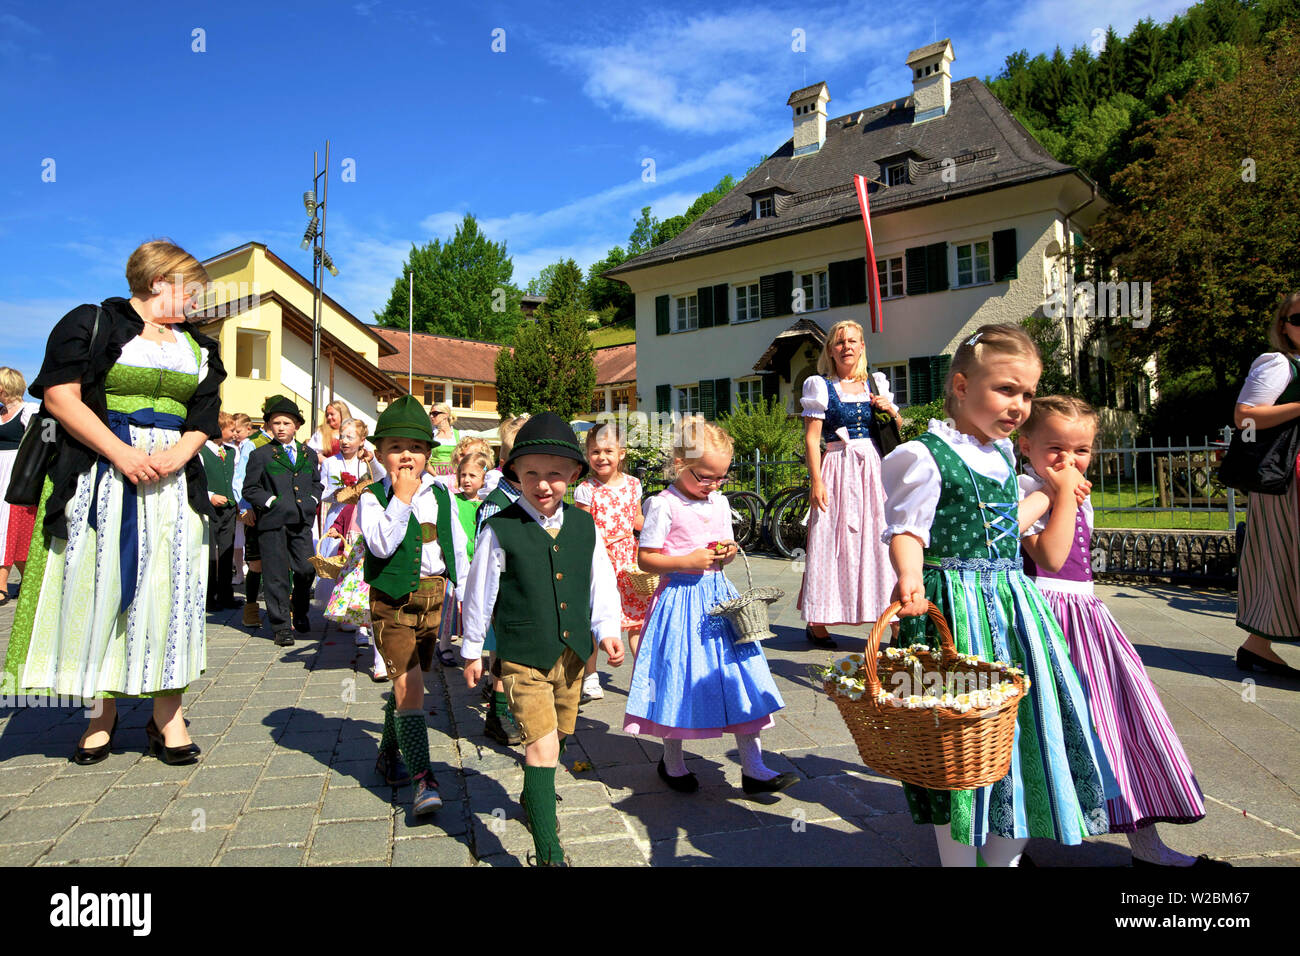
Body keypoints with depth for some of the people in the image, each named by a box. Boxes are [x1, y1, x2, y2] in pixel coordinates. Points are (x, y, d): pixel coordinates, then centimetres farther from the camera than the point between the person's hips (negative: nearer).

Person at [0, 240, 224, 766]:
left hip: (172, 484, 4)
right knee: (98, 589, 0)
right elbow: (61, 397, -8)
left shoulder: (197, 346, 16)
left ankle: (166, 715, 6)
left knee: (168, 592, -1)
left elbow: (204, 419, 12)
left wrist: (175, 456, -8)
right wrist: (122, 453, -17)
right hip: (100, 479, -3)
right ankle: (102, 712, 14)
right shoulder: (91, 323, 2)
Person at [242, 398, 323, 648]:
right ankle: (280, 626, 9)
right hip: (273, 523, -3)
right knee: (277, 575, 0)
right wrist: (271, 502, -8)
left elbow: (317, 483, 24)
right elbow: (250, 488, 3)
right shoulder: (260, 455, 4)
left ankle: (300, 613, 24)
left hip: (302, 521, 3)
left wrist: (311, 501, 7)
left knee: (307, 569, -2)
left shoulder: (309, 454, 15)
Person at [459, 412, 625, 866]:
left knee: (559, 735, 21)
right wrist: (472, 650, 5)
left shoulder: (584, 526, 1)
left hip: (572, 653, 5)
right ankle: (549, 853, -1)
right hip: (523, 657, -5)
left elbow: (601, 582, 10)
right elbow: (479, 592, -2)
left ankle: (533, 800, 49)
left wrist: (606, 630, 0)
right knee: (542, 744, -11)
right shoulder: (499, 531, -11)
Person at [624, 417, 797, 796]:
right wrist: (688, 561, -21)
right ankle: (672, 760, 27)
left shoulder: (720, 503, 10)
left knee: (740, 679, 4)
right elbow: (645, 558, -11)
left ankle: (752, 767, 13)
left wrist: (727, 554, -2)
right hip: (681, 600, -6)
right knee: (680, 680, 5)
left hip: (718, 596, 6)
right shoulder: (663, 505, -11)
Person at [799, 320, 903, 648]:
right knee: (830, 541, -2)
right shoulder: (821, 386, 2)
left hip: (876, 470, 3)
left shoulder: (877, 384, 13)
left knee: (881, 540, 0)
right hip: (838, 471, -3)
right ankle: (817, 623, 7)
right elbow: (812, 438, -4)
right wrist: (817, 481, -13)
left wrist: (891, 410, -2)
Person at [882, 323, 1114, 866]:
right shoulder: (925, 456, -11)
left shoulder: (1004, 455, 14)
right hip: (954, 604, -8)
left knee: (1025, 727, 11)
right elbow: (907, 530, -16)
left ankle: (1005, 857, 29)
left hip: (1012, 601, 8)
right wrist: (910, 578, -33)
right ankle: (959, 856, 18)